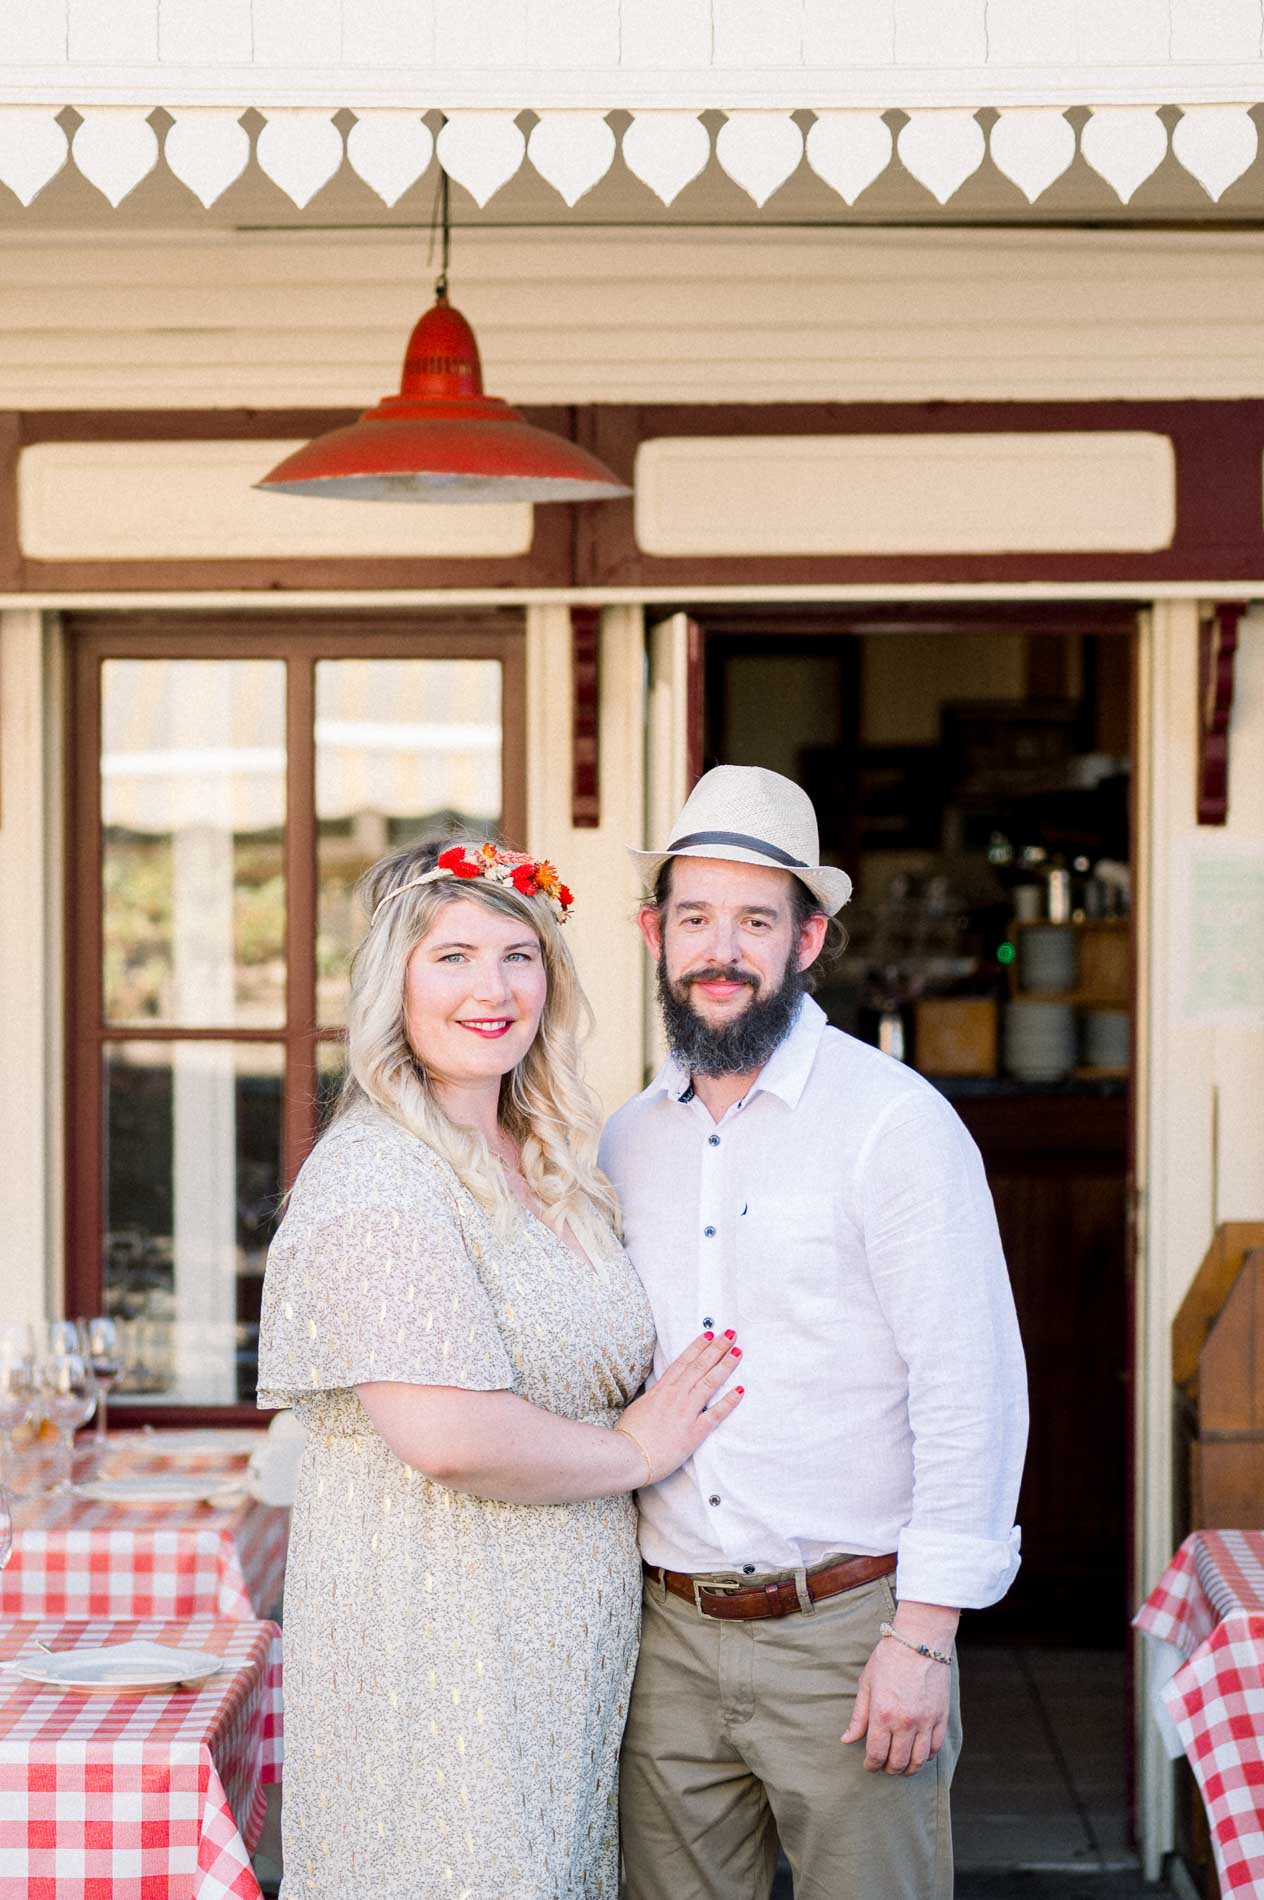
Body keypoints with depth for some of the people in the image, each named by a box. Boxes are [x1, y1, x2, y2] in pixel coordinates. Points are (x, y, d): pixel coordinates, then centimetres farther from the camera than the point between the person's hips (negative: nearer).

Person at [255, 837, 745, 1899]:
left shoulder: (551, 1166, 12)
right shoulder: (376, 1179, -17)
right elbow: (447, 1436, -26)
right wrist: (633, 1451, -12)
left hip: (565, 1644, 8)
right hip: (434, 1643, -8)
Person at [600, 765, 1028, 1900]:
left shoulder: (895, 1120, -8)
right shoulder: (627, 1141, 10)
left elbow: (973, 1390, -11)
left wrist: (925, 1636, -15)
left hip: (846, 1633, -5)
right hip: (669, 1637, 5)